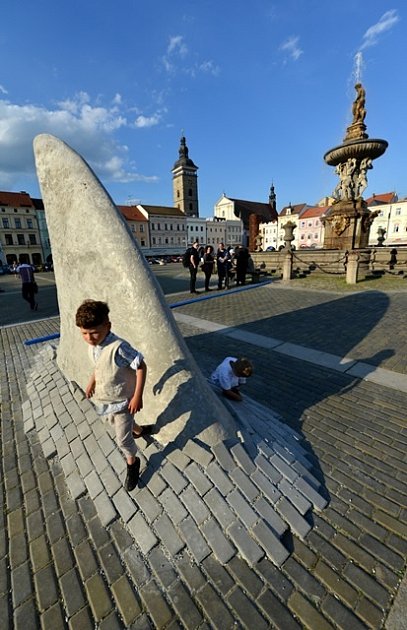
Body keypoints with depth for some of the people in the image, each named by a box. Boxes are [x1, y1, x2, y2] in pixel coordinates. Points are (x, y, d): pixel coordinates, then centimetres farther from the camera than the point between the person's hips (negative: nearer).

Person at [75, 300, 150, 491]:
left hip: (123, 401, -8)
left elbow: (141, 366, -30)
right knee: (114, 422, 33)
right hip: (105, 399, 9)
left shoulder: (118, 347, -35)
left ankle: (132, 463, 39)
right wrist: (91, 382, 11)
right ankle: (139, 430, 63)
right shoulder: (93, 346, -9)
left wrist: (137, 396, -28)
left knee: (122, 439, 7)